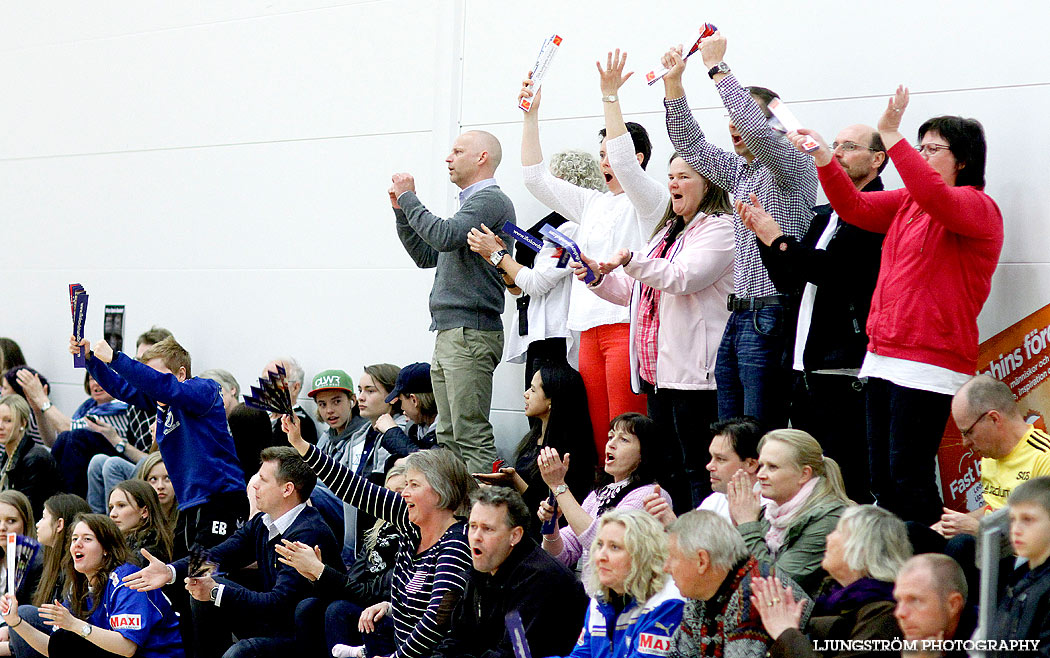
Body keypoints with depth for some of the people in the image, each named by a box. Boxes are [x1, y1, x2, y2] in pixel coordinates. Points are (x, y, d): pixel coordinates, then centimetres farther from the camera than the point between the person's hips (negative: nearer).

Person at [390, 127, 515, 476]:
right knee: (448, 437, 8)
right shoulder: (470, 202, 24)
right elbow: (426, 255, 27)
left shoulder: (491, 200, -7)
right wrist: (401, 210, 17)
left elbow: (444, 236, -22)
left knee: (471, 436, -13)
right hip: (448, 331, 10)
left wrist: (409, 198, -9)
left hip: (471, 333, -10)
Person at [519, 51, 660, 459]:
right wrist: (530, 115, 16)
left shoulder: (649, 201, 3)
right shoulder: (592, 204, 24)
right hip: (590, 329, 7)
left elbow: (624, 162, -16)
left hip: (628, 326, -7)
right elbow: (535, 177, 23)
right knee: (598, 437, 3)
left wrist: (610, 96, -17)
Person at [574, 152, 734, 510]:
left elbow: (683, 277, -20)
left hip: (694, 372, -9)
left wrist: (631, 261, -30)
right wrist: (599, 277, 8)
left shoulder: (719, 227, -5)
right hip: (656, 371, 9)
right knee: (669, 469, 11)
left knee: (697, 469, -9)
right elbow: (635, 292, 26)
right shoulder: (666, 231, 24)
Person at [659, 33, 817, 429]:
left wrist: (717, 67, -18)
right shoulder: (739, 172, 20)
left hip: (770, 318, -9)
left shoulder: (794, 167, -5)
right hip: (739, 318, 9)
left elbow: (756, 130, -22)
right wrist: (673, 84, 9)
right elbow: (691, 145, 21)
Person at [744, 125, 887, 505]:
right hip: (806, 369, 9)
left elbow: (835, 271, -20)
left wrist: (779, 240, -10)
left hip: (843, 372, -9)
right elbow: (788, 281, 21)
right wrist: (764, 236, 6)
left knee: (846, 486, -10)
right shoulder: (826, 216, 21)